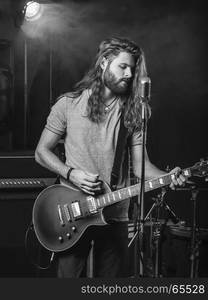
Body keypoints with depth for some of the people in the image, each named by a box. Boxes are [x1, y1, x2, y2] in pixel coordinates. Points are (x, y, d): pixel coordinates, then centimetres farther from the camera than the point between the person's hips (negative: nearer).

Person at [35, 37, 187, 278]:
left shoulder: (131, 112, 6)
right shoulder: (68, 104, 0)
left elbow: (140, 165, 2)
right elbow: (41, 151, 2)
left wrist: (166, 177, -18)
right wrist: (71, 174, -13)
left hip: (114, 215, 3)